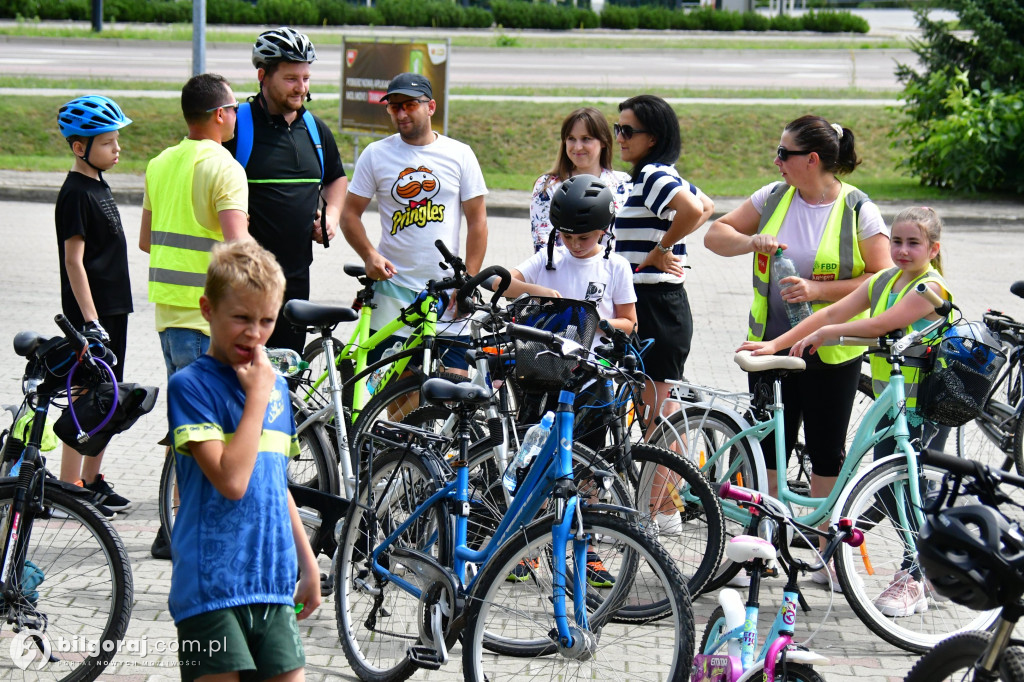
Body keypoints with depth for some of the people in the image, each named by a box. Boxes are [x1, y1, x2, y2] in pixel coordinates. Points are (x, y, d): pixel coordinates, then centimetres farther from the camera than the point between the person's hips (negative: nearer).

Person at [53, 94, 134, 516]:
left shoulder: (98, 185, 12)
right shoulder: (76, 194, -15)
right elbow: (74, 261, -18)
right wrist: (90, 320, -22)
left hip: (113, 307, 9)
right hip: (91, 311, -9)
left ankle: (92, 480, 21)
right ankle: (69, 487, 3)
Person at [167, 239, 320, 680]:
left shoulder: (276, 386, 14)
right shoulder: (191, 385, -8)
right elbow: (231, 480, -19)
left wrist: (307, 563, 24)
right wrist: (257, 396, -13)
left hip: (272, 583, 6)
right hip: (211, 586, -6)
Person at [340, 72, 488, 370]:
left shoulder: (460, 155, 5)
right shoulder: (376, 154, 6)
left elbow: (477, 220, 6)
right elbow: (350, 214, 9)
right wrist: (370, 255, -9)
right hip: (393, 287, 0)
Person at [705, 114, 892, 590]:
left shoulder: (858, 210, -7)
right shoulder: (774, 197, 4)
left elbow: (882, 278, -11)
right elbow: (715, 234, 6)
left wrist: (818, 290, -20)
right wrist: (753, 241, -15)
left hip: (831, 352, -3)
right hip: (771, 344, 3)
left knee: (826, 450, 4)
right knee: (769, 445, 6)